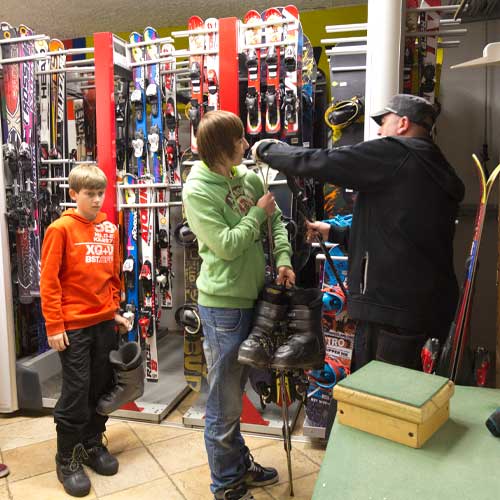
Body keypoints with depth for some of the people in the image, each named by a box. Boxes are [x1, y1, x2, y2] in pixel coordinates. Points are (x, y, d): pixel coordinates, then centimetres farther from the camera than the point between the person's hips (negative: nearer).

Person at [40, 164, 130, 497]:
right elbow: (49, 281, -9)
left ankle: (93, 444, 33)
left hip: (105, 322, 5)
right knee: (76, 391, 2)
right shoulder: (61, 229, -8)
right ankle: (67, 458, 21)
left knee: (102, 386, 13)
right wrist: (54, 326, -11)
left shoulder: (110, 229, 7)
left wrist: (116, 310, 12)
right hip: (74, 325, -5)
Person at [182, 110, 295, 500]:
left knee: (234, 391, 23)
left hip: (252, 296, 7)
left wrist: (283, 257, -7)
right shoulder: (197, 190, -14)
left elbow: (276, 220, 9)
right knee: (225, 402, 7)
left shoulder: (249, 176, 5)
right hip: (223, 304, -7)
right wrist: (257, 213, -9)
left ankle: (240, 464, 42)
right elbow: (227, 245, -20)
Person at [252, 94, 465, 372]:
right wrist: (335, 233, 27)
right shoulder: (438, 171, 20)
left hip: (395, 306, -9)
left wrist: (266, 149, 6)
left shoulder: (394, 153, -10)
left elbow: (317, 163, -11)